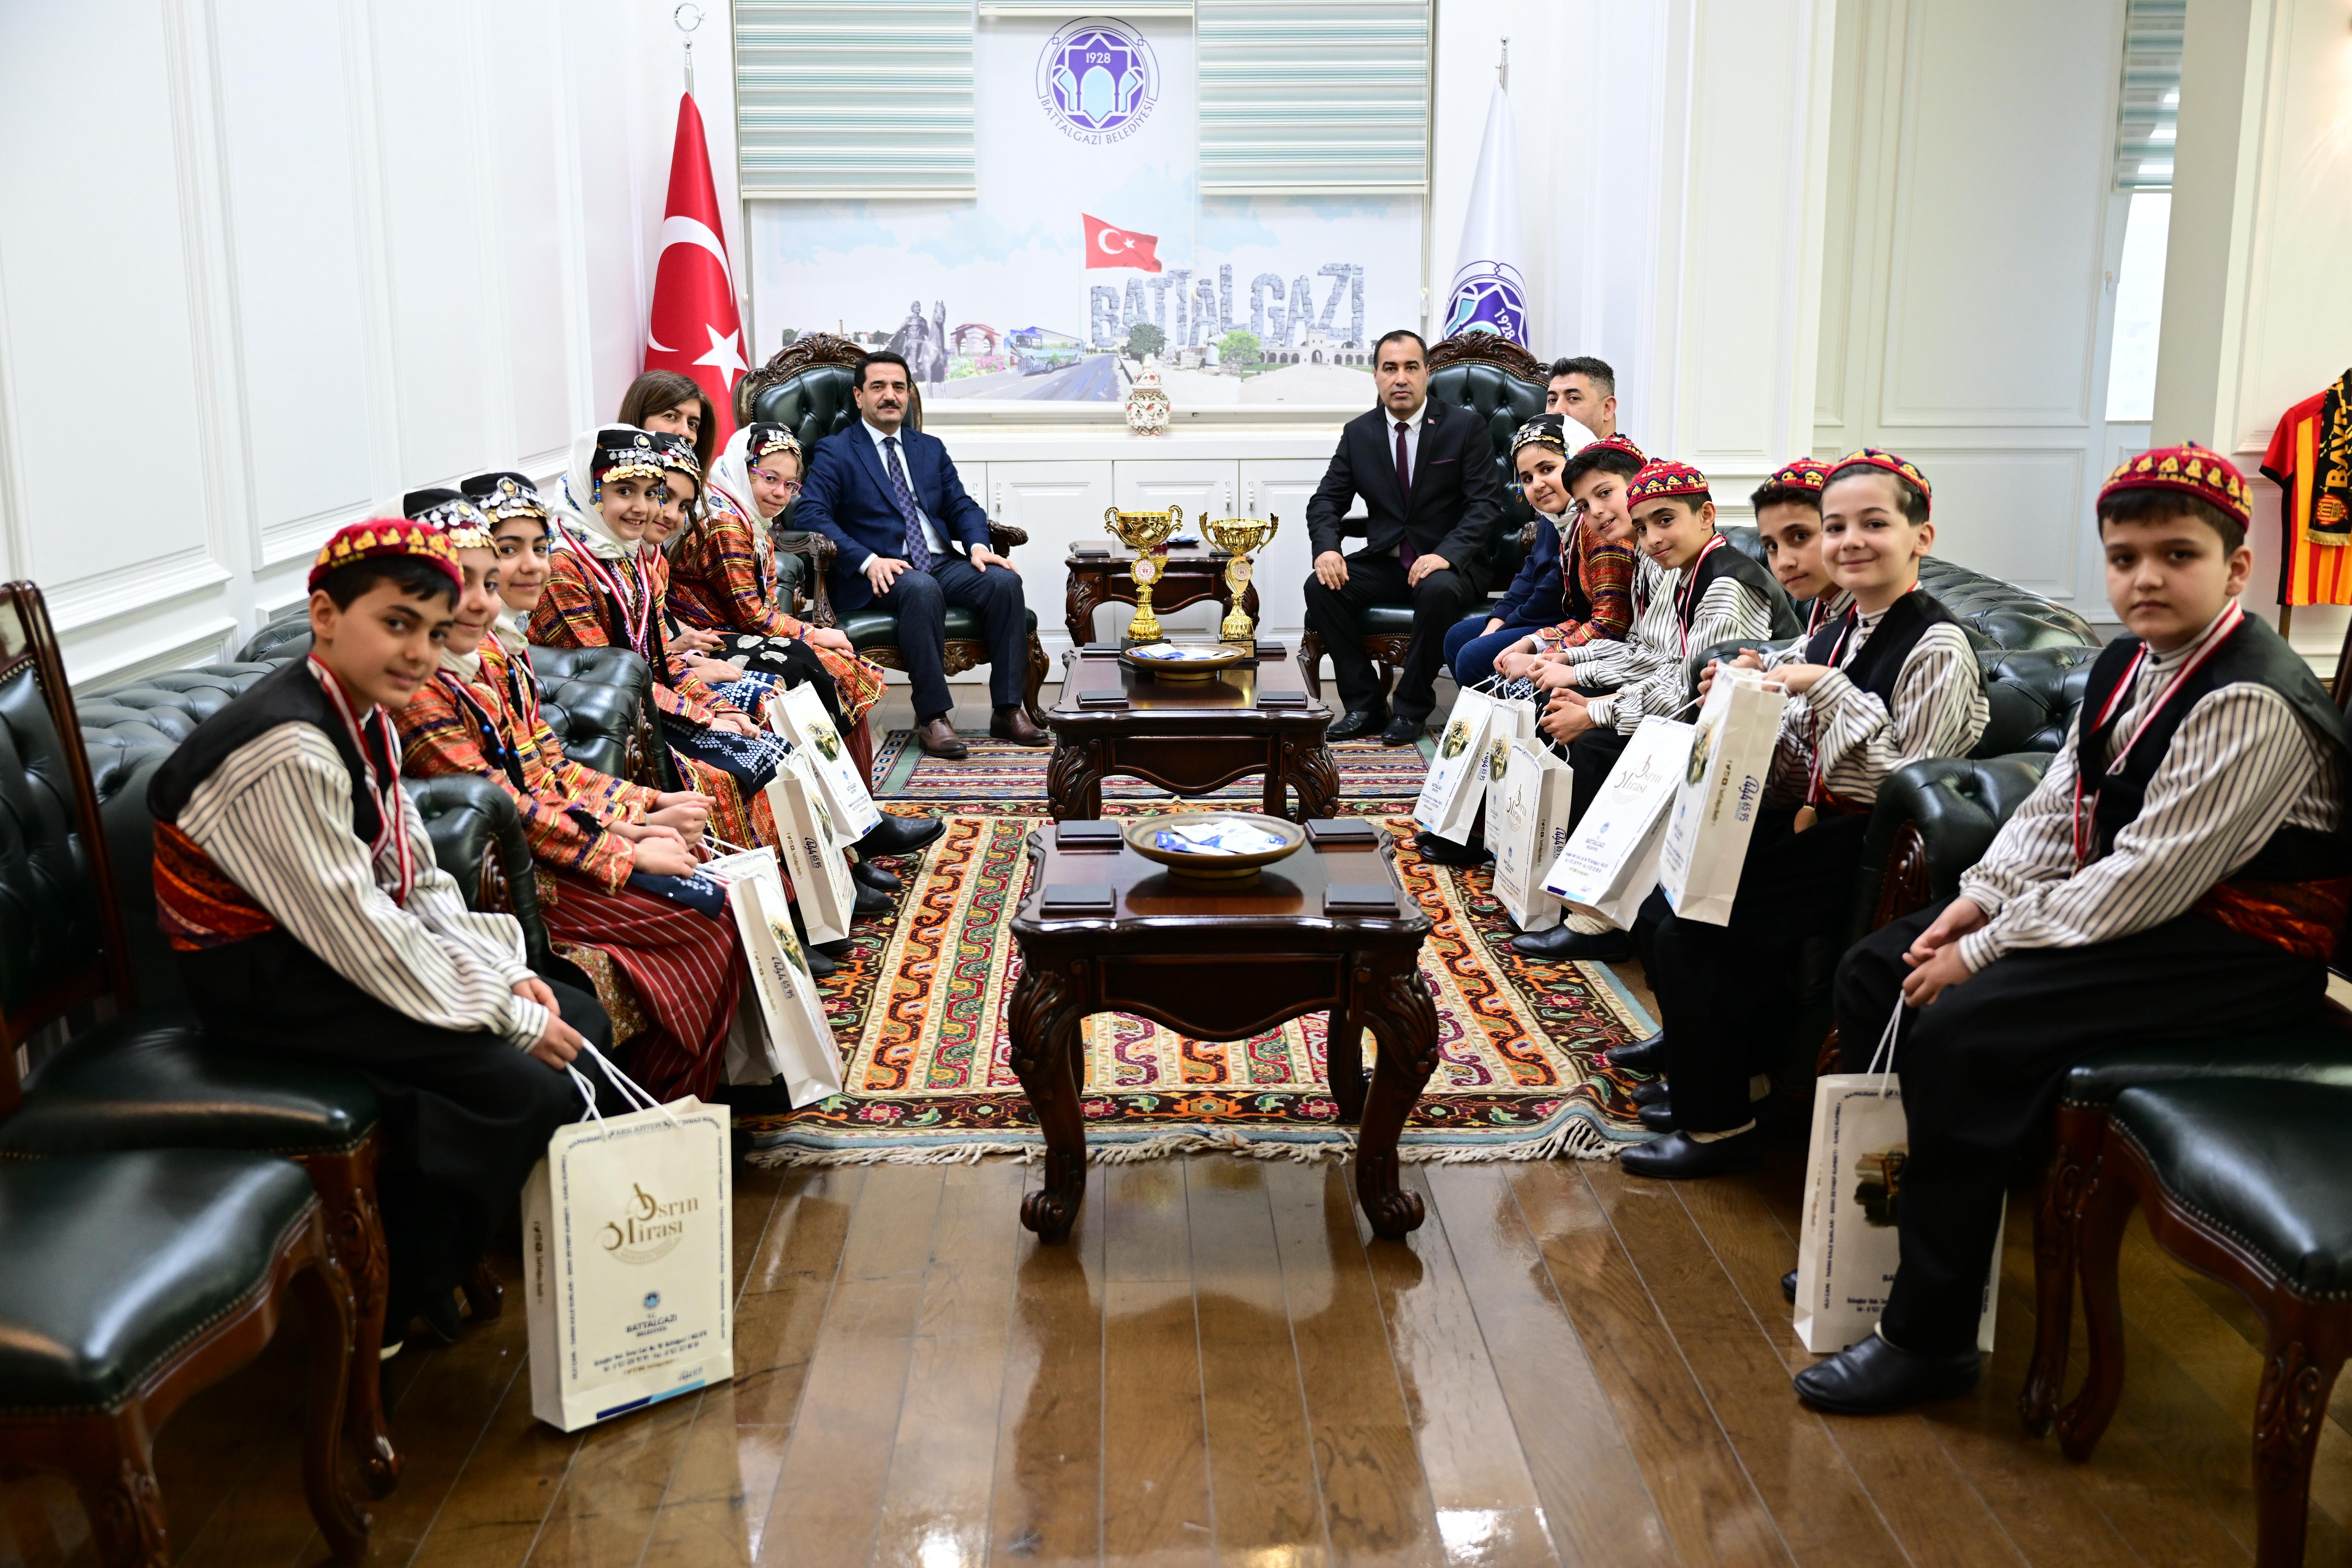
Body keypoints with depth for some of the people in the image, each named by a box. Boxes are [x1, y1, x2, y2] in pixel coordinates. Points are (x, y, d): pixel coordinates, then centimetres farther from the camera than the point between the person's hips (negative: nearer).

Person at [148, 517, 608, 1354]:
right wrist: (507, 1017, -19)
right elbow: (358, 929, -25)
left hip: (348, 946, 10)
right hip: (271, 984, -10)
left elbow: (420, 883, 10)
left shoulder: (366, 719, 7)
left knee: (581, 1022, 6)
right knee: (530, 1089, -20)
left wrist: (506, 975, -4)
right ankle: (393, 1308, -1)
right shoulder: (289, 751, -25)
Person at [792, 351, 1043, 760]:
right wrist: (868, 561, -20)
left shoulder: (931, 448, 23)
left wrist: (978, 545, -6)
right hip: (883, 573, -5)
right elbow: (809, 513, -7)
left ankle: (1008, 711, -22)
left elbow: (962, 506, 18)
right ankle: (932, 718, -34)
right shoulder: (835, 451, 6)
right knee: (922, 589, -38)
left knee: (1005, 580, -24)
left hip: (942, 564, 5)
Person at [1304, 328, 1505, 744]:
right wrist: (1326, 548, -15)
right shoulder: (1359, 433, 8)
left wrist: (1448, 555, -26)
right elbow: (1326, 501, 7)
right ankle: (1364, 706, -12)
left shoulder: (1465, 427, -2)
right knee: (1320, 586, -22)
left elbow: (1485, 505, -9)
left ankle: (1412, 710, -19)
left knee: (1438, 591, -37)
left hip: (1449, 564, -4)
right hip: (1384, 562, 4)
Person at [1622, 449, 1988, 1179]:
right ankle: (1740, 1073, 17)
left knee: (1689, 940, -14)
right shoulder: (1835, 631, 10)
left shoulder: (1937, 647, -14)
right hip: (1812, 829, 8)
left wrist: (1830, 692, -21)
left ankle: (1719, 1126, 5)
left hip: (1868, 856, -8)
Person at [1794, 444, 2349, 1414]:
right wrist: (1981, 897, -5)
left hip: (2234, 951, -10)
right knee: (1875, 970, 4)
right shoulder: (2128, 666, 6)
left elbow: (2148, 878, -26)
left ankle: (1929, 1339, -14)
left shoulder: (2252, 704, -23)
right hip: (2117, 902, 10)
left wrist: (1984, 953, -22)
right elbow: (2057, 807, 12)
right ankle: (1879, 1242, 16)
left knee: (1963, 1028, -27)